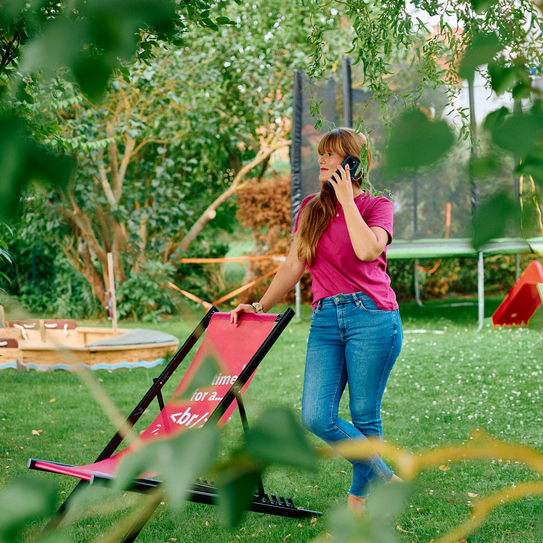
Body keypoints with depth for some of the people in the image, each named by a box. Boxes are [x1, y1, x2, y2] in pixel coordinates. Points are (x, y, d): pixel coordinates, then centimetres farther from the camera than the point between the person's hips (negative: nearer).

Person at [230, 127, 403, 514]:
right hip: (325, 320, 4)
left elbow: (367, 250, -20)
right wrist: (260, 307, 17)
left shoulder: (376, 206, 2)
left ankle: (359, 498, 18)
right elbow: (293, 266, 20)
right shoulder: (311, 209, 16)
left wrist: (347, 199, -12)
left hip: (370, 315, -4)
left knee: (364, 416, 0)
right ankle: (385, 478, 8)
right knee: (316, 416, -8)